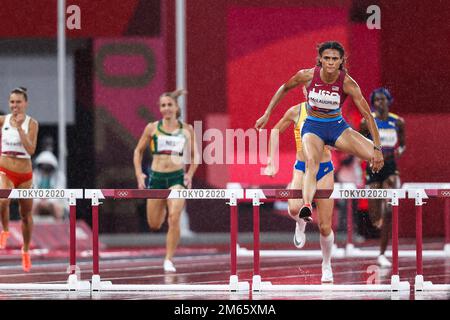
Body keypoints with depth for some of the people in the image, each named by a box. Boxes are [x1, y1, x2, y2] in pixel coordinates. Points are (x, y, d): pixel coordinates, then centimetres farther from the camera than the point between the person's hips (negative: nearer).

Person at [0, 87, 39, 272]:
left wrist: (19, 127, -24)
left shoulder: (31, 124, -7)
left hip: (25, 174, 0)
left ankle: (26, 251, 34)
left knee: (26, 214, 13)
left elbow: (31, 150, -19)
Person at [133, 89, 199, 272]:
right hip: (156, 177, 1)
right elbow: (138, 151, 11)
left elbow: (194, 156, 13)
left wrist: (190, 175, -2)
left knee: (174, 219, -19)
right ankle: (163, 209, 45)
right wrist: (139, 174, 0)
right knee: (154, 225, 7)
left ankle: (169, 260, -11)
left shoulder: (187, 129, 3)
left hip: (177, 178, -1)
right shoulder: (152, 128, 2)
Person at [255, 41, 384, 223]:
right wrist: (266, 115, 5)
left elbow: (367, 115, -18)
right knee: (311, 162, -34)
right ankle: (306, 205, -56)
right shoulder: (308, 76, -16)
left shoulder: (347, 83, -18)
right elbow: (284, 88, 5)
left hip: (338, 127, 1)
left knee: (376, 157, -18)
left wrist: (377, 148, -24)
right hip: (313, 127, -1)